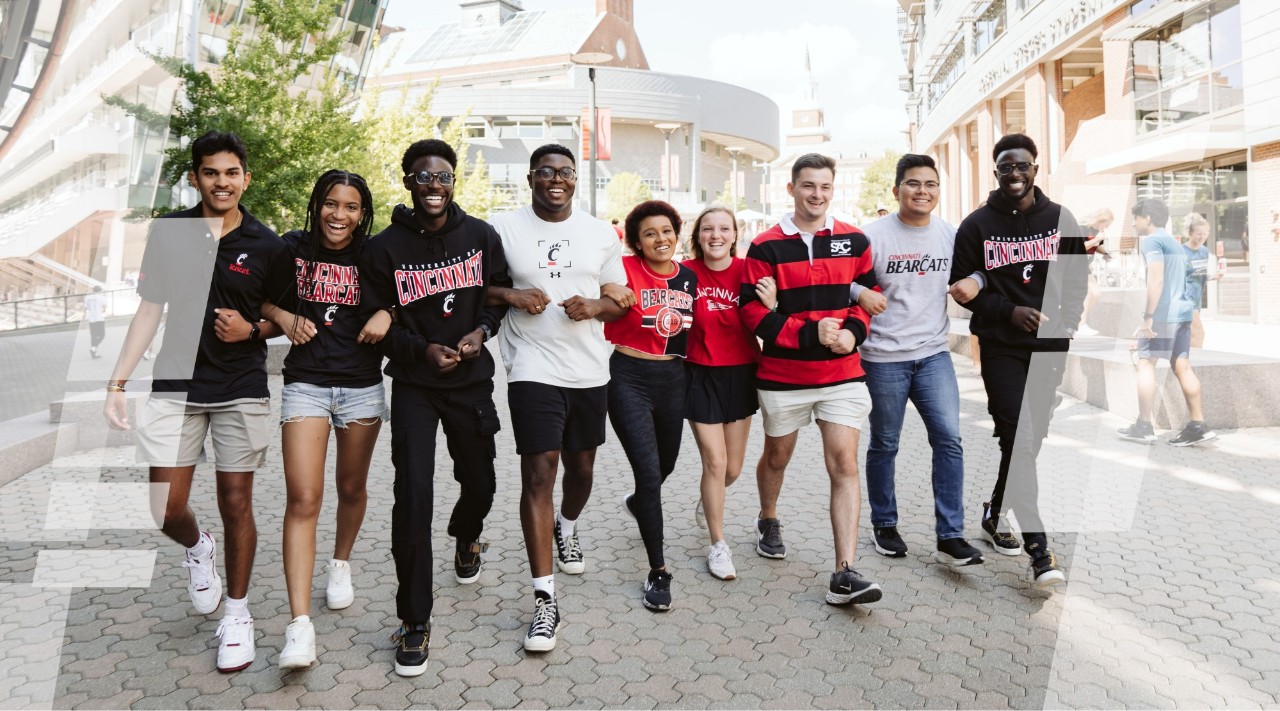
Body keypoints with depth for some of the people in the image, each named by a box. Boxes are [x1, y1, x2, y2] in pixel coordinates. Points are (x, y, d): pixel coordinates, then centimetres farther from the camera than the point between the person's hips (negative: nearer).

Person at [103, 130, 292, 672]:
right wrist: (118, 382, 3)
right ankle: (198, 549, 36)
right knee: (166, 509, -1)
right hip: (176, 385, 2)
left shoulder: (267, 246, -2)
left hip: (241, 389, -1)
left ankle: (237, 614, 22)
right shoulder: (170, 232, 2)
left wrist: (250, 330, -12)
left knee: (236, 505, 4)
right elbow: (149, 308, 7)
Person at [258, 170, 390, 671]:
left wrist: (387, 315, -12)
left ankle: (341, 564, 44)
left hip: (362, 387, 1)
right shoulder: (293, 248, 0)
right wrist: (285, 319, -8)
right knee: (302, 499, -11)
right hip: (305, 385, -1)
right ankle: (300, 624, -12)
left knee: (351, 487, 15)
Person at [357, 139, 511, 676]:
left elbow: (501, 289, 11)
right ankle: (414, 622, 0)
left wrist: (482, 330, -8)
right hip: (414, 385, -2)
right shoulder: (384, 248, -5)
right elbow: (375, 319, -1)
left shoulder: (480, 235, 0)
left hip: (472, 379, 3)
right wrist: (424, 350, -16)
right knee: (413, 493, -12)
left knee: (480, 482, 14)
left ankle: (465, 540, 53)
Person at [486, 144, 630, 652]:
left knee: (581, 467, 17)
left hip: (590, 372, 4)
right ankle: (544, 598, -2)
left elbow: (620, 301, 11)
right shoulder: (502, 228, 0)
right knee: (538, 474, -9)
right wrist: (510, 295, -14)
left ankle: (567, 527, 51)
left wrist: (595, 306, -11)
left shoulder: (601, 234, 8)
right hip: (533, 371, -3)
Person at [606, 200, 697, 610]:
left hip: (673, 378, 5)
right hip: (629, 378, -5)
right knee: (648, 471, -11)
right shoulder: (626, 270, -10)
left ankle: (637, 503, 57)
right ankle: (657, 570, 1)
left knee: (665, 466, 21)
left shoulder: (689, 277, 4)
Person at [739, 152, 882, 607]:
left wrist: (853, 330, -8)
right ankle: (768, 522, 47)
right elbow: (753, 311, -10)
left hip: (843, 373, 1)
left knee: (844, 464, -8)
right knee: (777, 456, 17)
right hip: (783, 375, -1)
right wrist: (808, 333, -19)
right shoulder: (766, 246, -6)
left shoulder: (854, 241, 4)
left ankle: (844, 574, -7)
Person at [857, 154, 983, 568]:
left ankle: (950, 537, 2)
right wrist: (860, 292, -28)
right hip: (883, 357, -3)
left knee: (949, 439, -6)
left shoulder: (950, 235, 5)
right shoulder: (873, 236, -8)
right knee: (885, 445, 9)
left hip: (934, 352, 3)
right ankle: (884, 525, 27)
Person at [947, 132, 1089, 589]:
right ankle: (1038, 547, -7)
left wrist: (1066, 321, -3)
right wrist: (1010, 312, -14)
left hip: (1050, 346, 3)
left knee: (1031, 438, 10)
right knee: (1020, 440, -11)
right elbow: (962, 287, -1)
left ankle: (995, 515, 32)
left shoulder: (1061, 219, 7)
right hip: (1002, 348, -3)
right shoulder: (977, 225, 0)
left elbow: (1077, 278, 13)